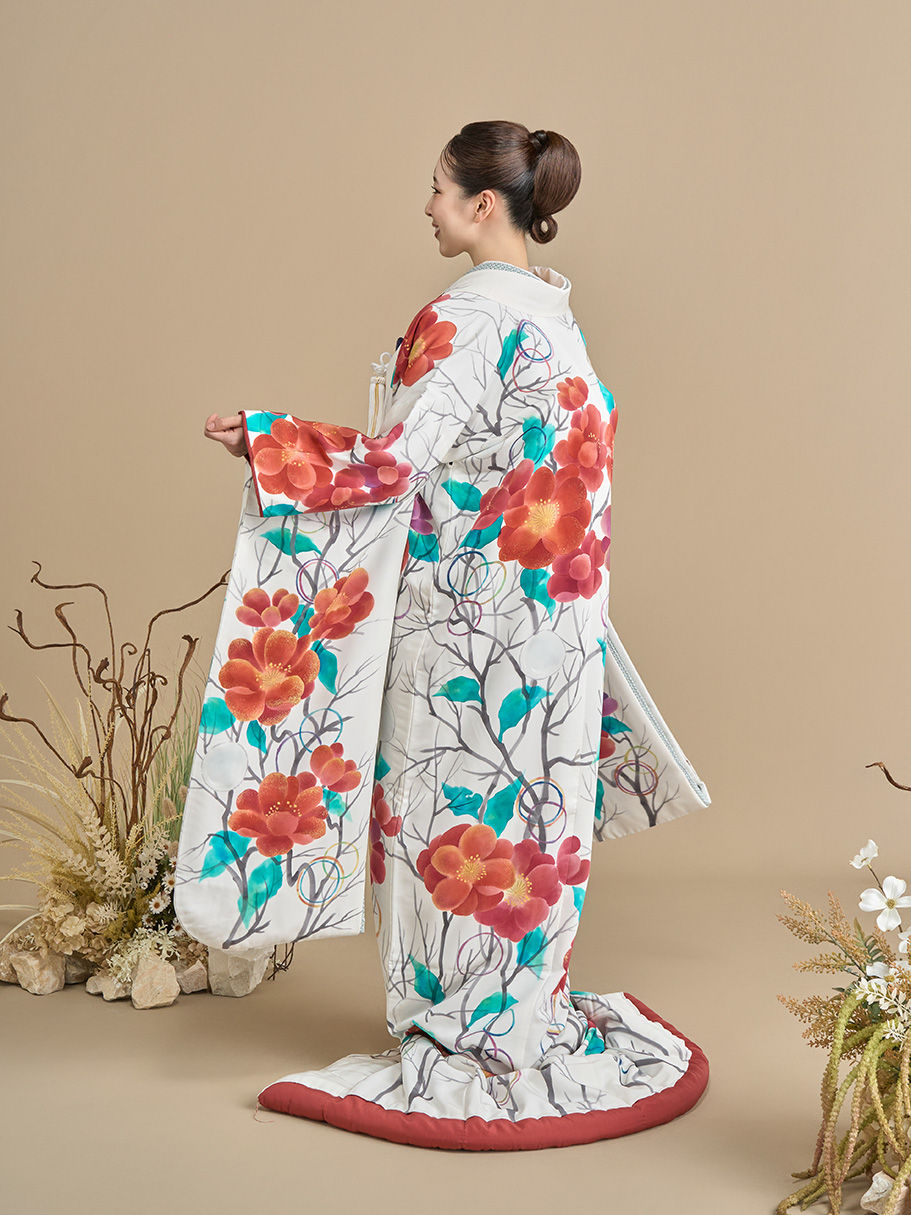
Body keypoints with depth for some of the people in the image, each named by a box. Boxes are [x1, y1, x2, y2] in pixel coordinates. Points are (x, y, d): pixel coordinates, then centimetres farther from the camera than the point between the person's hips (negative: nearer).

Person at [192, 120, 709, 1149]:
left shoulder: (466, 319, -17)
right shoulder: (553, 308, 10)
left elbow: (395, 461, -22)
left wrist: (262, 441, -11)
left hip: (467, 614, -9)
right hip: (551, 604, 9)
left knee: (457, 813, 2)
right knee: (530, 812, 15)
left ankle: (465, 1049, 14)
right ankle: (527, 1025, 28)